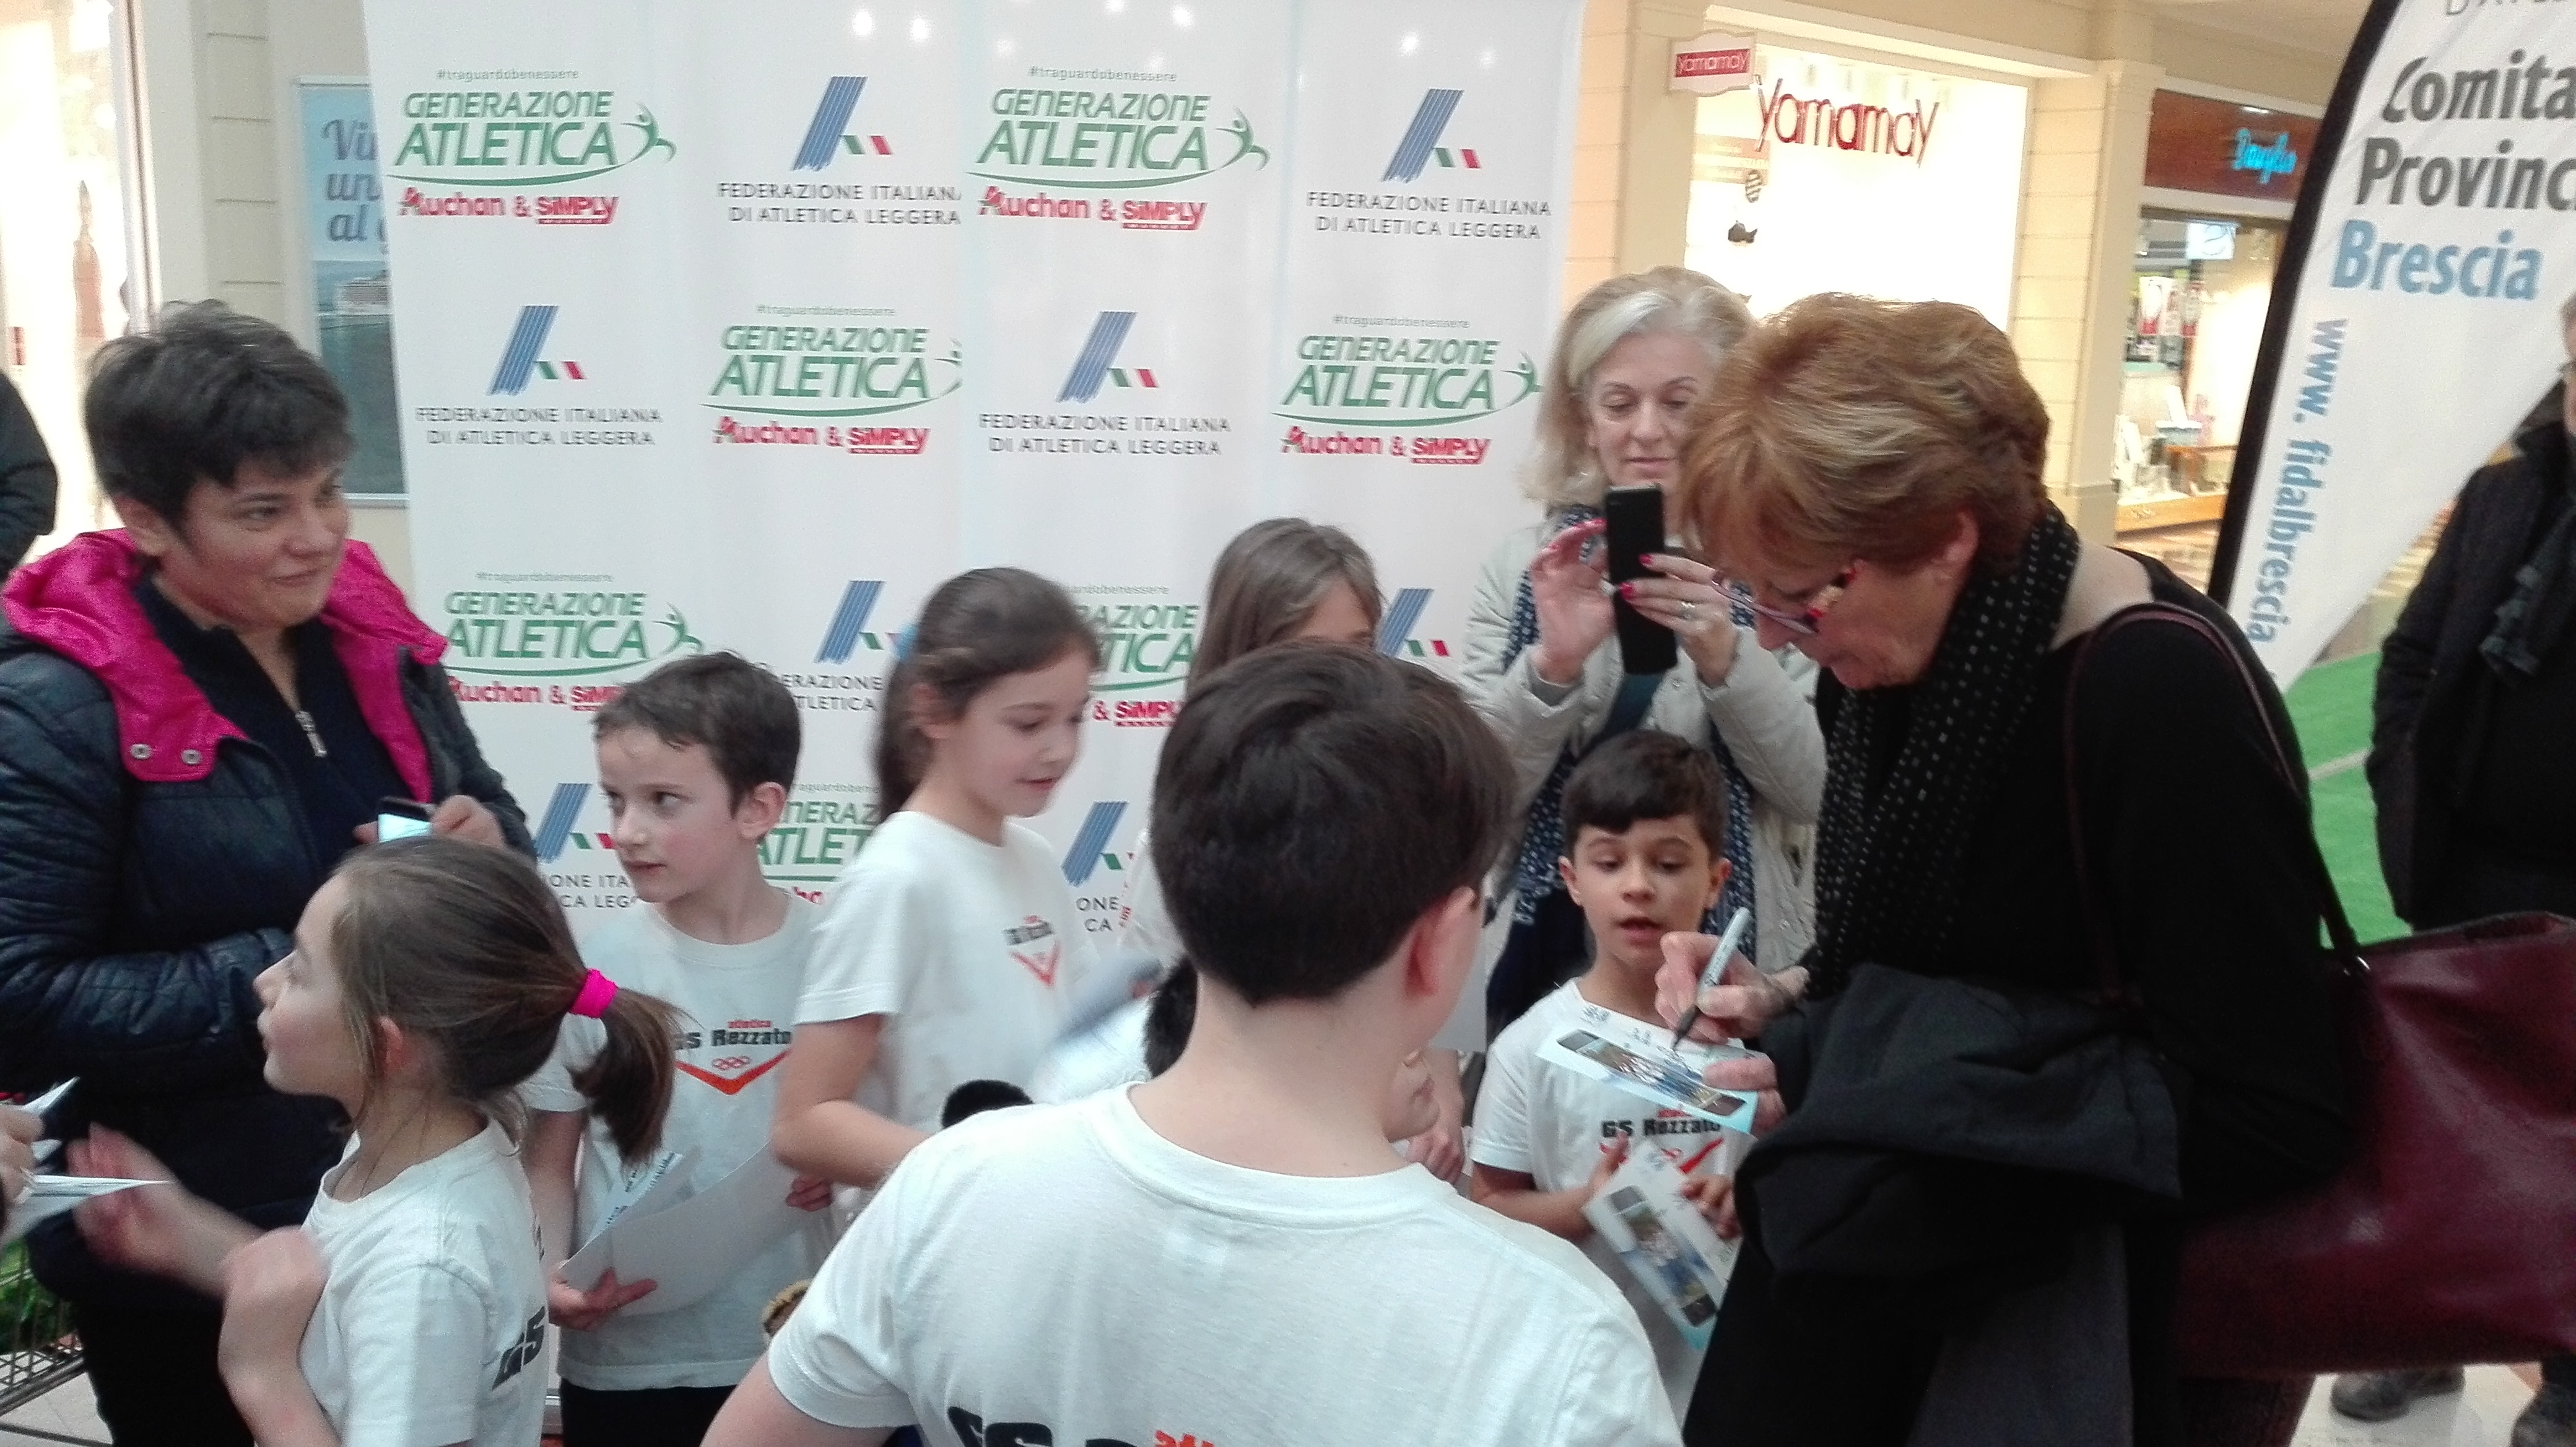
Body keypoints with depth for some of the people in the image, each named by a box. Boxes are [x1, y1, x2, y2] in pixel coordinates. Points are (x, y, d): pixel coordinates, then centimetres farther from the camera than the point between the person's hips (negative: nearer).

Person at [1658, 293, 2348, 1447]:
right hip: (1949, 1215, 6)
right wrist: (1788, 1009, -6)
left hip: (2150, 1266, -6)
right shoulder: (1891, 655, -1)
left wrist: (1844, 1095, -24)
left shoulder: (2165, 696, -23)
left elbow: (2274, 1118, -21)